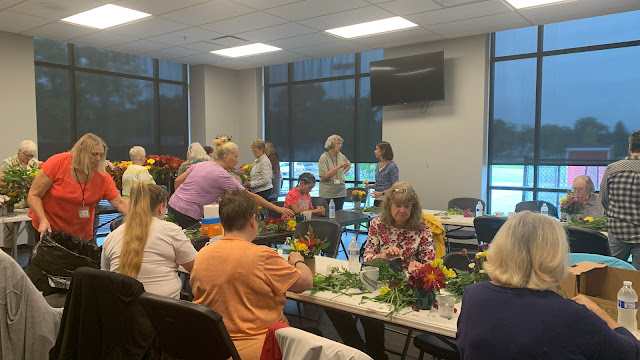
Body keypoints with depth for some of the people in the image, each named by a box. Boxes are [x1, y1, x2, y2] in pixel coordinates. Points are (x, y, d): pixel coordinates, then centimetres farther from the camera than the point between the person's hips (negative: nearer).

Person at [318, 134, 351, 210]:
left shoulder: (341, 156, 6)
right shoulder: (324, 157, -9)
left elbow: (349, 165, 28)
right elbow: (324, 176, -19)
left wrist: (343, 172, 10)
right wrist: (339, 167, -21)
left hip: (341, 193, 5)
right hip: (327, 194, -5)